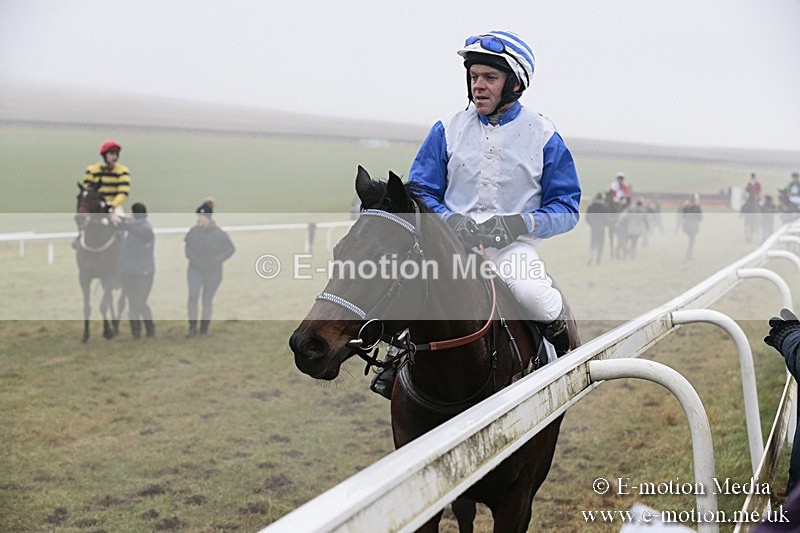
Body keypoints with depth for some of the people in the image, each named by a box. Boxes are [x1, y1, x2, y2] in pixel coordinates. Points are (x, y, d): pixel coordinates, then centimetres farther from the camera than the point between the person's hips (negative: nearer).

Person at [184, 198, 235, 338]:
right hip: (195, 270, 2)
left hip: (213, 272, -2)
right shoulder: (194, 231, -4)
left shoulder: (219, 234, -13)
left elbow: (230, 249, -1)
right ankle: (192, 327, -5)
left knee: (207, 301, 7)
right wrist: (189, 255, -1)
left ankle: (204, 329, 21)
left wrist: (217, 260, -11)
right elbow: (188, 244, 16)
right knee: (193, 296, -15)